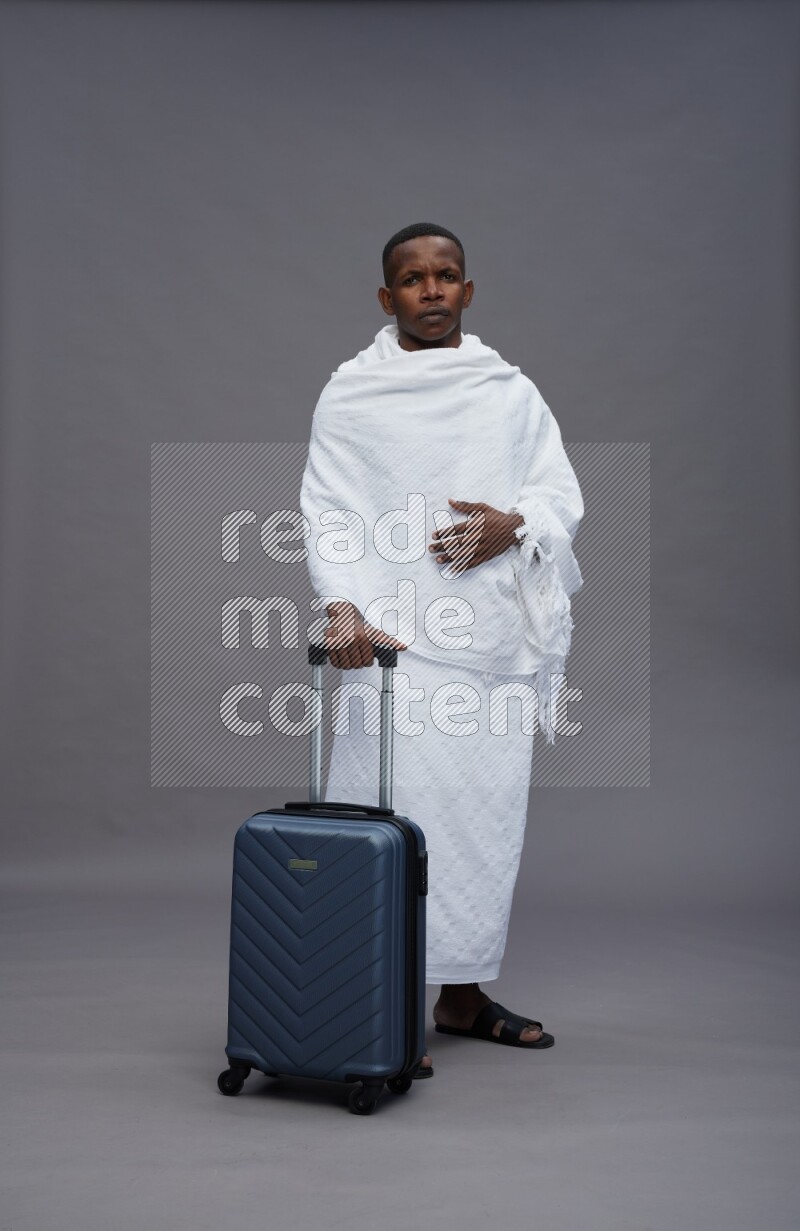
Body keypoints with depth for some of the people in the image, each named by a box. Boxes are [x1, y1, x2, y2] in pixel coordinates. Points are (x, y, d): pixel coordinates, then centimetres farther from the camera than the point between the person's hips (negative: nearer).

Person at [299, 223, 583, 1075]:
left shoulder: (512, 393, 15)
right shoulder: (351, 393, 5)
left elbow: (563, 495, 11)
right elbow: (327, 510, -4)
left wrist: (513, 525, -11)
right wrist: (342, 605, -20)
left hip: (493, 637, 4)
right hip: (394, 637, -4)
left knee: (487, 812, 9)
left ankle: (462, 994, 24)